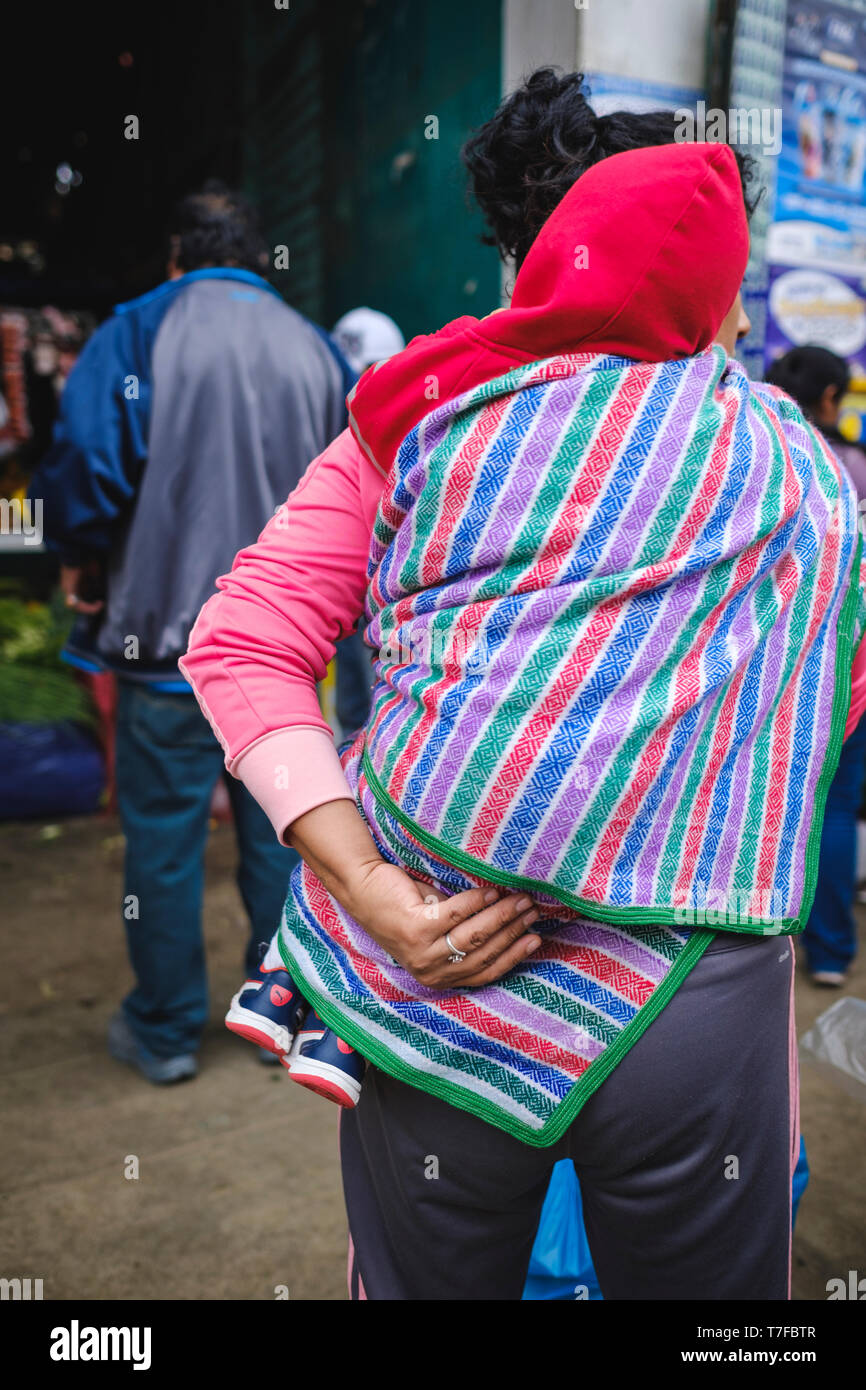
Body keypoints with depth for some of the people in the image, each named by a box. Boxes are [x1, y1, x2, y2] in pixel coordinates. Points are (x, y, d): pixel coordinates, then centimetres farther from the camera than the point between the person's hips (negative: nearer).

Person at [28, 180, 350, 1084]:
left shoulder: (138, 333, -6)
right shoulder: (314, 348, 7)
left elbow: (85, 462, -15)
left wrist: (80, 563, 3)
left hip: (168, 630, -3)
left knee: (163, 837, 7)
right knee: (277, 830, 14)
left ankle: (164, 1032, 20)